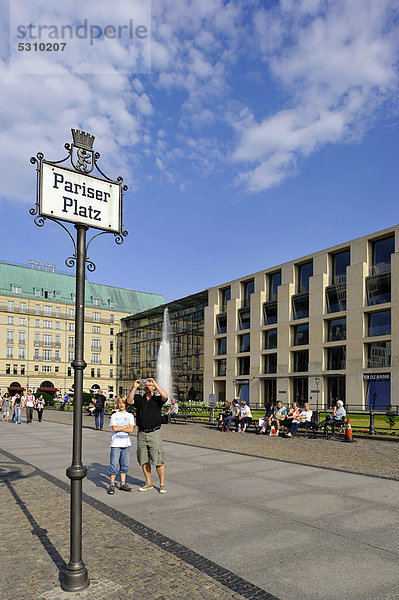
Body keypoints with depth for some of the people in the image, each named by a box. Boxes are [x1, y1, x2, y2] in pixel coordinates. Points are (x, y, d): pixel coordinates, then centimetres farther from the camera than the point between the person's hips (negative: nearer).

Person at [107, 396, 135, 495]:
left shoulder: (130, 415, 7)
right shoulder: (114, 415, 2)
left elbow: (131, 430, -5)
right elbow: (114, 428, -12)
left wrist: (119, 428, -11)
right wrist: (126, 426, -7)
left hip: (126, 444, 3)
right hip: (116, 443, -2)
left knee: (125, 464, 8)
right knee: (114, 465, -4)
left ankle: (123, 484, 20)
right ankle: (111, 485, 7)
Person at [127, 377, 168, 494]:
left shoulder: (157, 399, 2)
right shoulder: (139, 399, 10)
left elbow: (165, 396, -19)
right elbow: (129, 401, -9)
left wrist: (155, 383, -16)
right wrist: (135, 387, -14)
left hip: (154, 433, -3)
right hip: (141, 433, 3)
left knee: (158, 461, -2)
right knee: (144, 460, 9)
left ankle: (162, 484, 10)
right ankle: (148, 483, 23)